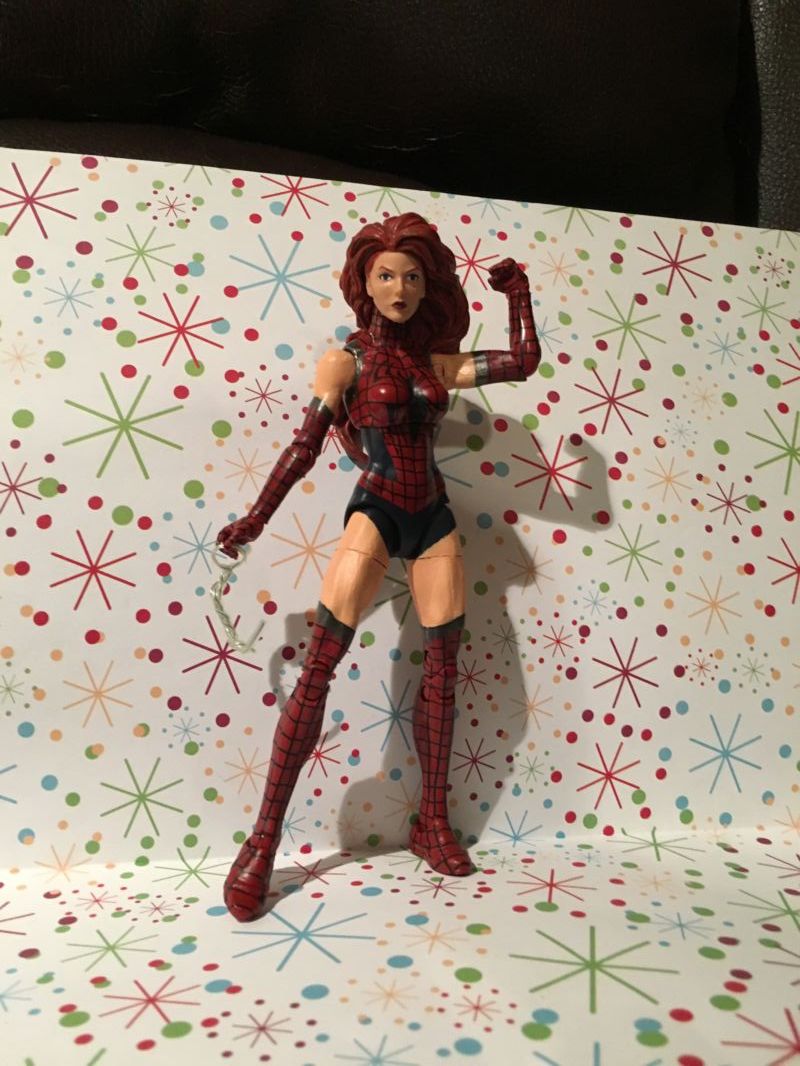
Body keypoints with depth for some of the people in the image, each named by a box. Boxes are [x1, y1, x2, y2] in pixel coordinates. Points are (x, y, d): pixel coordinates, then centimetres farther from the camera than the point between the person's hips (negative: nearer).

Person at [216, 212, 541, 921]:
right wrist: (256, 518, -9)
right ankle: (264, 841, -4)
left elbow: (525, 361, 9)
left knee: (444, 662, 4)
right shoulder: (344, 363, -1)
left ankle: (433, 823, 18)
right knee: (320, 664, -12)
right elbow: (305, 446, -5)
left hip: (433, 518, 5)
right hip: (377, 514, -5)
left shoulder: (438, 362, 10)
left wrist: (516, 292, 9)